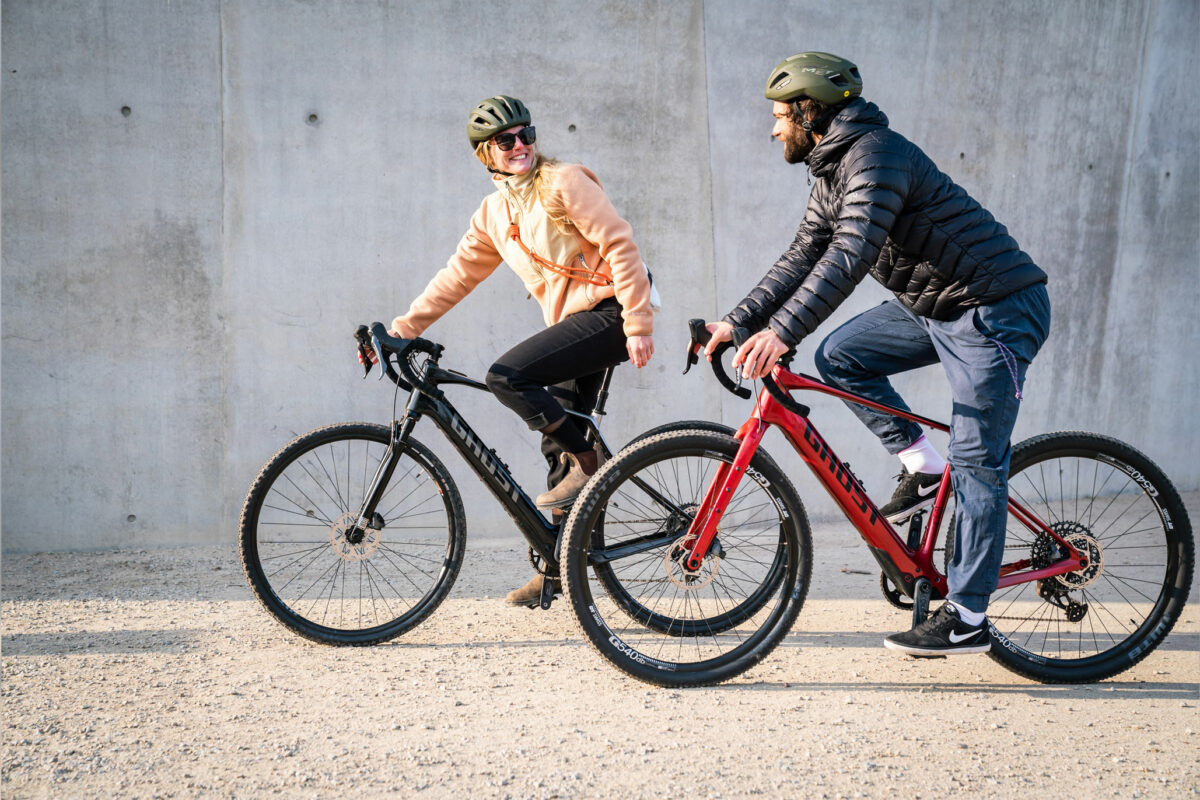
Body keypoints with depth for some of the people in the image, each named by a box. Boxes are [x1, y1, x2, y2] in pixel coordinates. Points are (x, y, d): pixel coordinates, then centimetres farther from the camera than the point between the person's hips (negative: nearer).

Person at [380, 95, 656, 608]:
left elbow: (620, 246, -13)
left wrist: (638, 324, -19)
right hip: (574, 323, 8)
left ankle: (586, 460, -9)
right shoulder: (493, 214, 13)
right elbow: (456, 277, 17)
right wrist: (400, 330, 11)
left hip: (609, 313, -7)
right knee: (559, 450, 7)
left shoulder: (564, 182, -7)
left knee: (506, 377, -22)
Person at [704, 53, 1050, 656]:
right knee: (838, 357, 3)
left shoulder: (875, 155, -20)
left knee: (977, 463, -6)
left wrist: (781, 330, -39)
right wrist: (739, 321, 4)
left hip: (997, 311, -10)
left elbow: (852, 255, -33)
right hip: (934, 306, 10)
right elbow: (803, 257, 13)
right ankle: (922, 467, 10)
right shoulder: (833, 170, 11)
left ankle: (967, 619, -1)